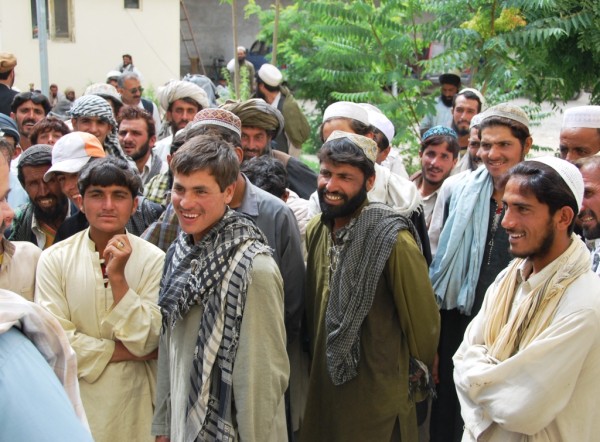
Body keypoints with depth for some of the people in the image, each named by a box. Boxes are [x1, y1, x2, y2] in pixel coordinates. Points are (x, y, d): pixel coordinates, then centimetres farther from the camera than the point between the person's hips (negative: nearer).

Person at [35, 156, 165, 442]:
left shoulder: (153, 260, -8)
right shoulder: (54, 259, -8)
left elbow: (146, 341, -13)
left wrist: (118, 277, -21)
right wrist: (126, 352, -11)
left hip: (136, 404, 1)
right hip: (77, 400, 0)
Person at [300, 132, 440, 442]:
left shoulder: (393, 240, -22)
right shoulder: (315, 230, -2)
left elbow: (422, 320, -12)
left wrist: (416, 376, 0)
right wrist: (315, 360, 15)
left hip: (378, 399, -6)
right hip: (322, 387, 6)